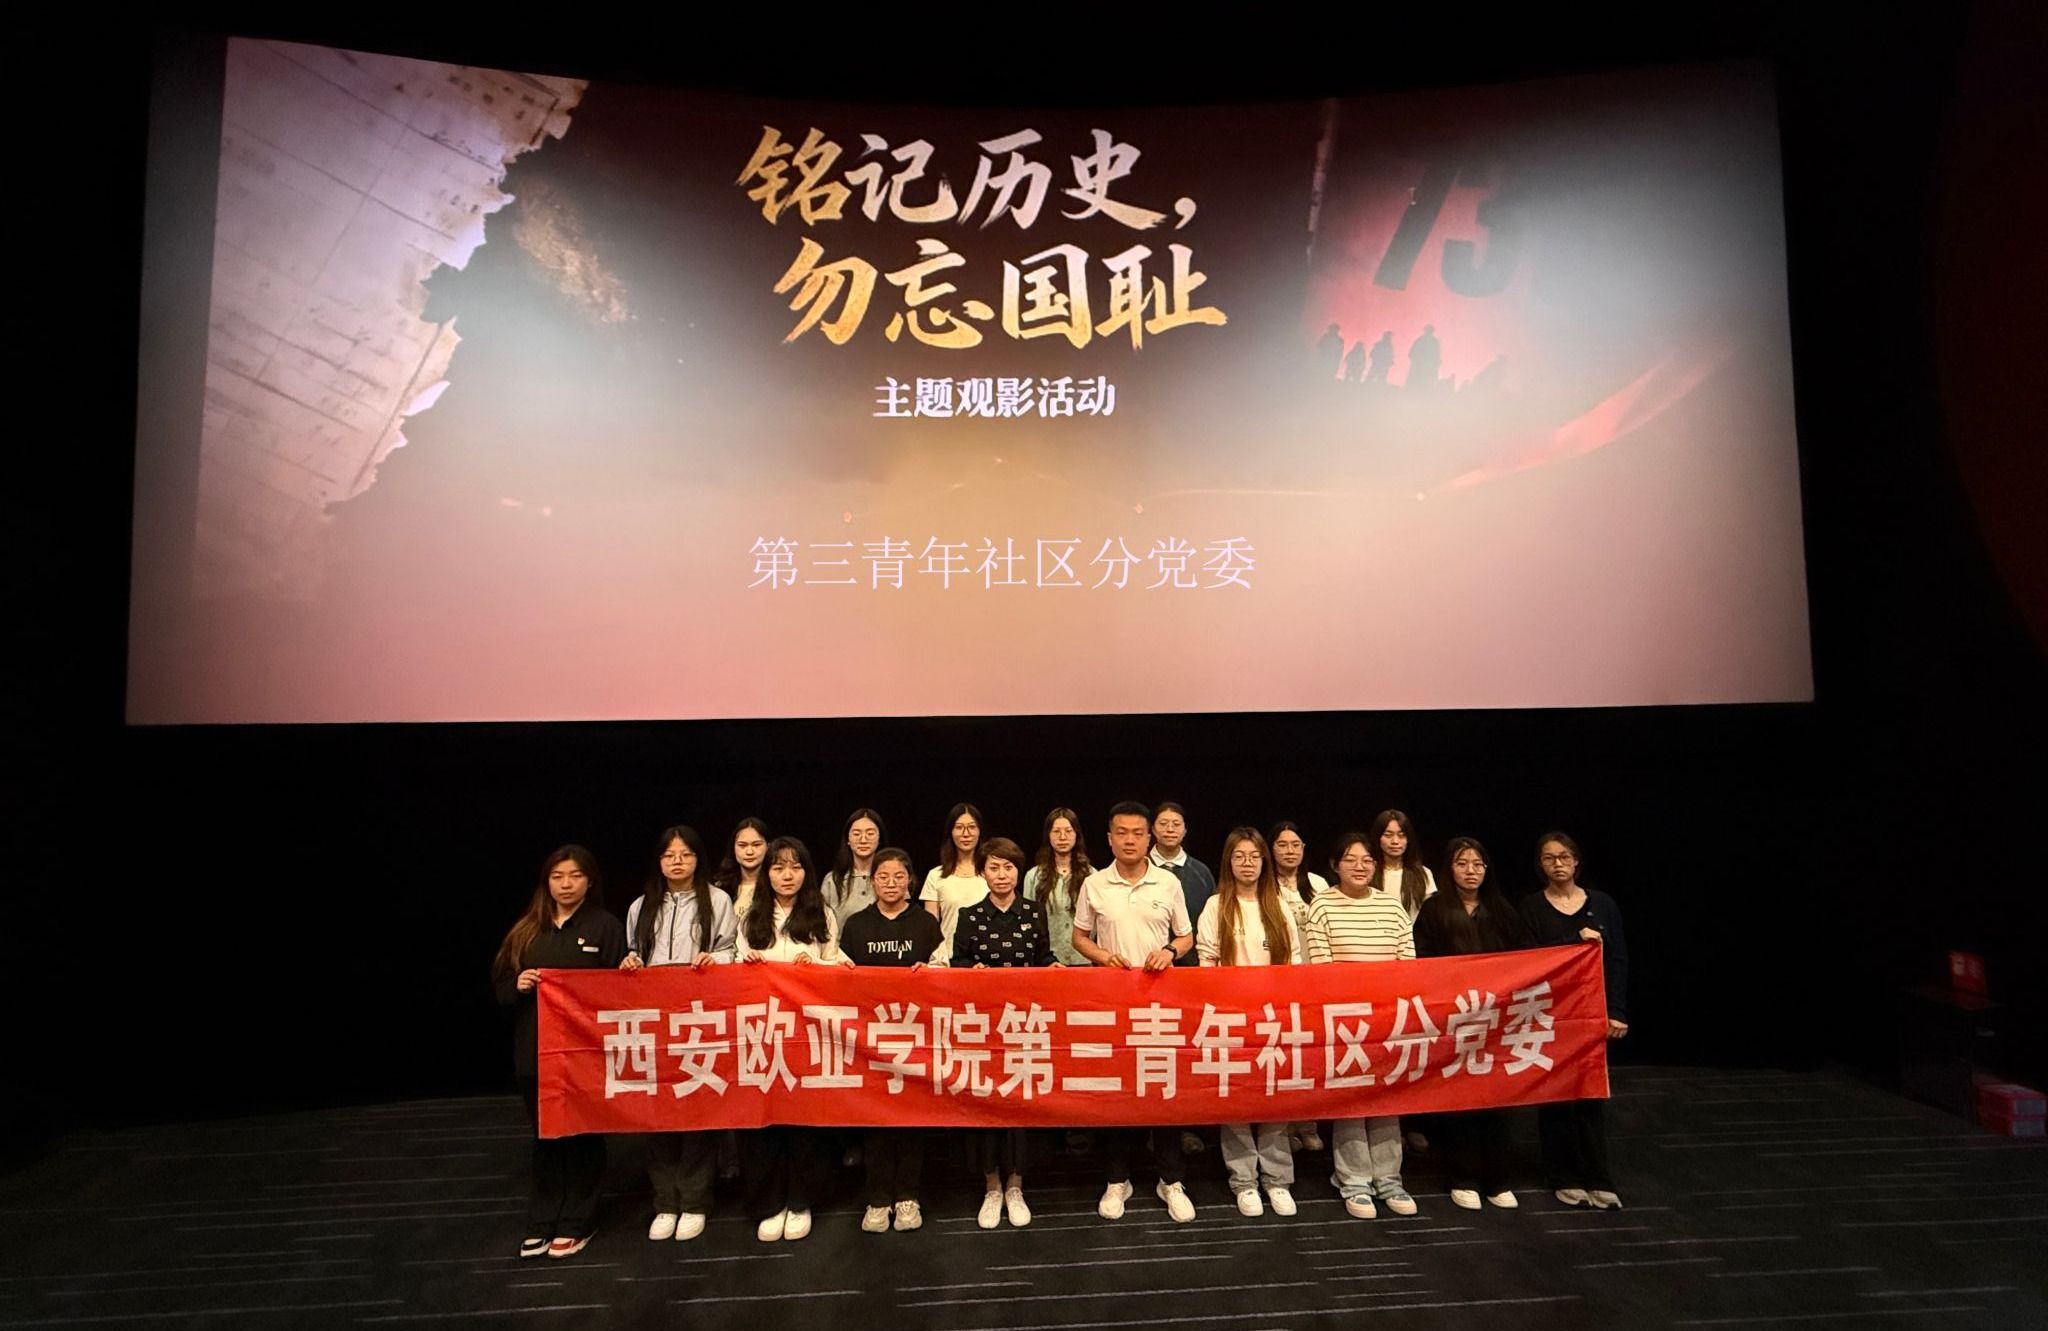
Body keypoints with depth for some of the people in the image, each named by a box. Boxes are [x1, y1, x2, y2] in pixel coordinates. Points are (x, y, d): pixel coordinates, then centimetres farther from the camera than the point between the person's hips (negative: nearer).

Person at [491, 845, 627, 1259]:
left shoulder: (605, 926, -2)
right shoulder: (527, 929, 9)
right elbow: (500, 985, 12)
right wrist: (518, 984, -8)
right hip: (535, 1050, 3)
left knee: (582, 1136, 7)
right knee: (545, 1136, 12)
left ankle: (577, 1223, 22)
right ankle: (541, 1223, 26)